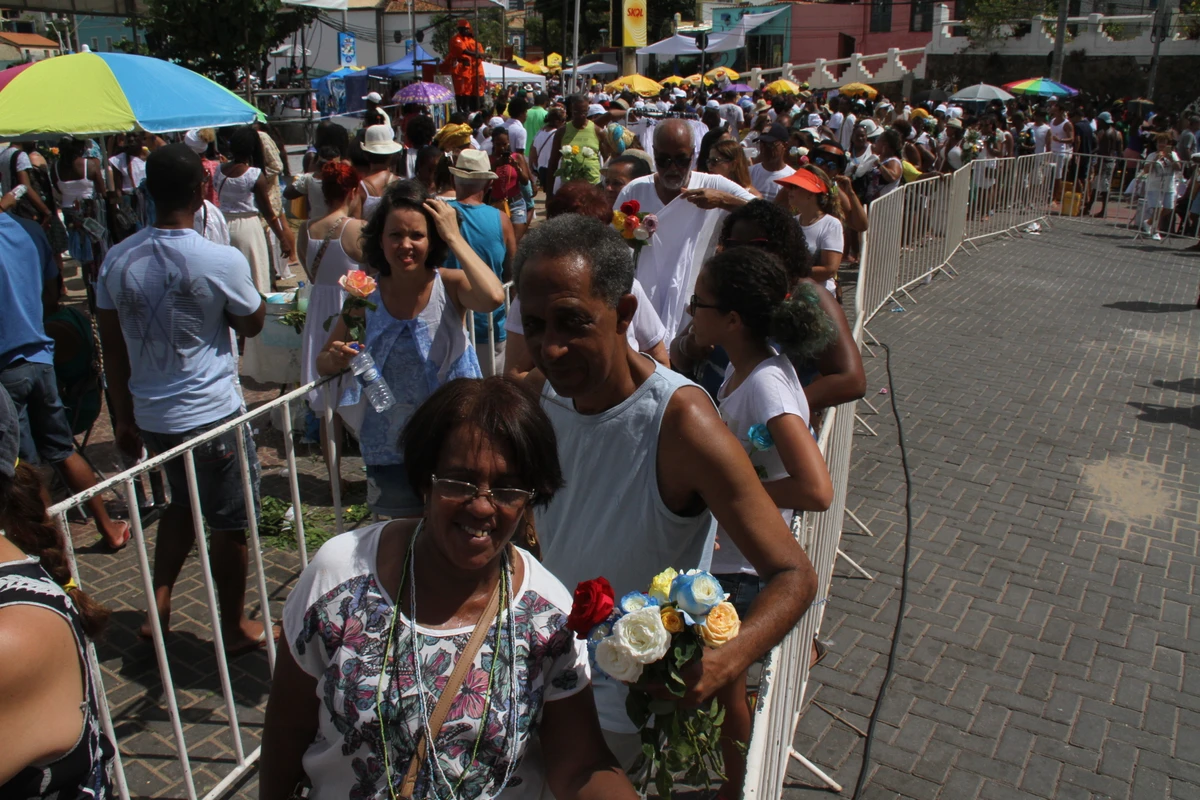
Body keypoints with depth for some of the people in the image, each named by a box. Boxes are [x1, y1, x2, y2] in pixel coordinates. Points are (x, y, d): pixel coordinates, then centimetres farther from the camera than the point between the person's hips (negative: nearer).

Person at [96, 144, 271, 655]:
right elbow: (252, 324, -2)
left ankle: (159, 603, 26)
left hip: (151, 416, 5)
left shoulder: (117, 261, -2)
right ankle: (235, 628, 25)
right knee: (230, 522, 11)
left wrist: (124, 417, 15)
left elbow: (112, 345, 5)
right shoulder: (221, 261, -18)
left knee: (182, 502, 28)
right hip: (213, 415, -5)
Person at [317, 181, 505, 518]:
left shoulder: (450, 285, -12)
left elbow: (493, 297, -36)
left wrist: (453, 237, -26)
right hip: (390, 450, 2)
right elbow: (322, 363, 6)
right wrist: (336, 361, -18)